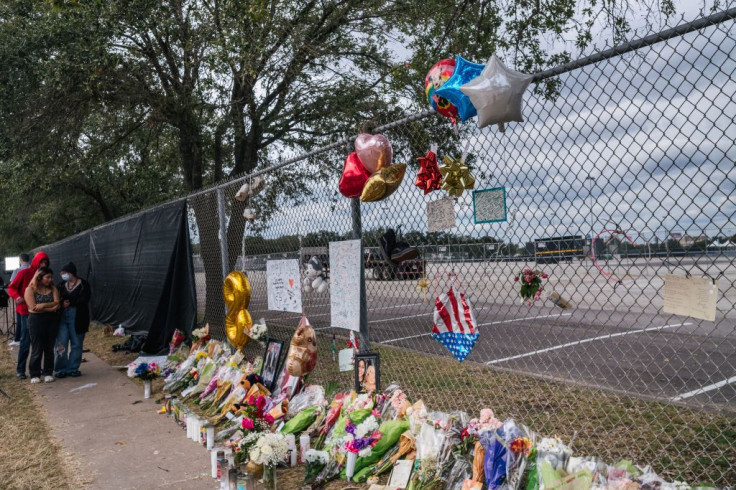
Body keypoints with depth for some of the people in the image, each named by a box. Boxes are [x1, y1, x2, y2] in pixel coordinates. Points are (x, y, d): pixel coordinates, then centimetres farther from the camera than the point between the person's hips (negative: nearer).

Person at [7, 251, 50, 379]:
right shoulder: (24, 273, -5)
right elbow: (11, 288, -3)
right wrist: (17, 297, -22)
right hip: (26, 312, -4)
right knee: (25, 341, -3)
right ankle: (20, 369, 8)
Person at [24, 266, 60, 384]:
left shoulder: (53, 289, 9)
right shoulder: (30, 289, -2)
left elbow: (57, 304, -3)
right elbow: (33, 307, -12)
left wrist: (43, 305, -16)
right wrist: (50, 308, -11)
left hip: (52, 320, 4)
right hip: (36, 320, -3)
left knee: (49, 348, 7)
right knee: (37, 349, 0)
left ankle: (48, 373, 15)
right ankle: (35, 374, 9)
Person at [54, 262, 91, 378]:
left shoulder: (83, 285, -2)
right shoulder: (61, 285, 12)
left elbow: (84, 300, -12)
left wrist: (70, 302, -15)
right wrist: (62, 302, -11)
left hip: (77, 319, -3)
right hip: (62, 317, 3)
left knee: (76, 344, 4)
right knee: (61, 344, 0)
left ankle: (73, 368, 15)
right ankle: (61, 369, 10)